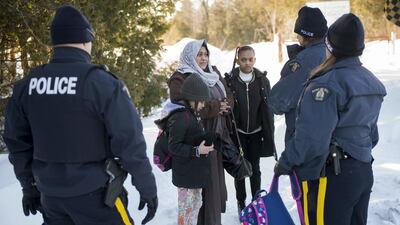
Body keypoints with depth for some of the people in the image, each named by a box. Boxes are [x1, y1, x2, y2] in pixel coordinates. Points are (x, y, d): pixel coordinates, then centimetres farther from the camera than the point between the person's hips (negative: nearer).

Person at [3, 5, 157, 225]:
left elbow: (17, 142, 9)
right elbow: (129, 141, -15)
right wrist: (147, 188, -4)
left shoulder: (27, 85, 1)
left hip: (50, 194, 5)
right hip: (95, 194, -5)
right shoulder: (102, 82, -15)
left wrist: (29, 187, 20)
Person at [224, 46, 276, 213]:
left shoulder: (262, 79, -4)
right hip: (238, 132, -1)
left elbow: (268, 107, -1)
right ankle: (241, 202, 22)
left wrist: (269, 134, -3)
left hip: (256, 132, 1)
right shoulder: (230, 80, -9)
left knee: (255, 168, 11)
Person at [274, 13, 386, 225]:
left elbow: (310, 139, -24)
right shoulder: (370, 81, 8)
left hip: (330, 176, -8)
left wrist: (285, 163, -10)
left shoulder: (326, 85, -19)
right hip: (363, 171, 9)